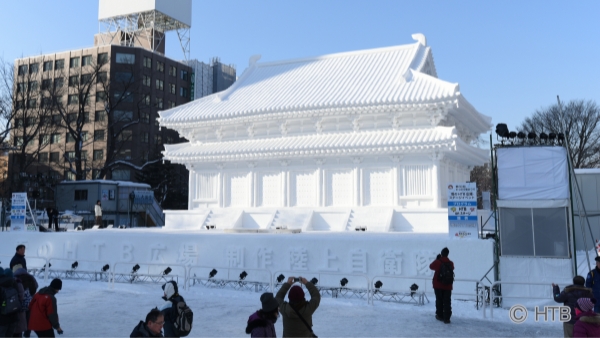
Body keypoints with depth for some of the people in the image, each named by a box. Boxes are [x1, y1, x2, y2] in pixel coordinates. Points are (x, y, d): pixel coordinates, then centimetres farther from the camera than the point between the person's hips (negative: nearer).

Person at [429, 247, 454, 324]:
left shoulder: (437, 262, -11)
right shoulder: (450, 263, -4)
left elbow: (431, 266, 6)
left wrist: (437, 259, 16)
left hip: (438, 285, -1)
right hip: (447, 286, 1)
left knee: (439, 300, 13)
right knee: (447, 302, 2)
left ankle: (440, 315, 19)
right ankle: (446, 318, -3)